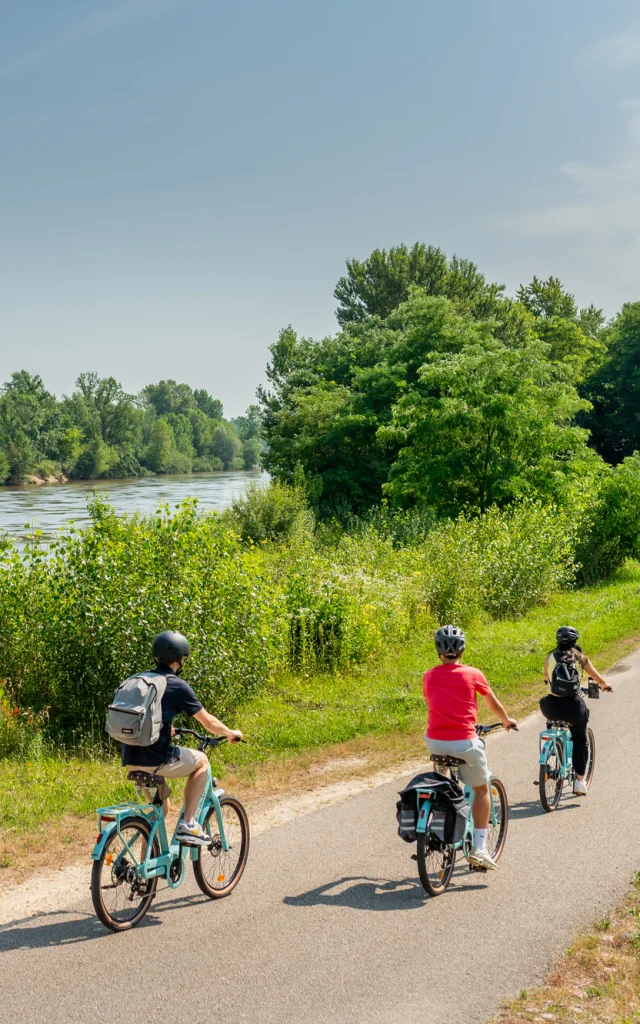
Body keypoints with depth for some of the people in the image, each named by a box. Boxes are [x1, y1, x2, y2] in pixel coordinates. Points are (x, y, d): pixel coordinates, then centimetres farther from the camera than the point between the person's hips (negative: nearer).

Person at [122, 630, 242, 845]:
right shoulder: (177, 686, -5)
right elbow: (209, 723, 2)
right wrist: (231, 733, 21)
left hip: (130, 761, 7)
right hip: (155, 760, -7)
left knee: (161, 805, 28)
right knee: (201, 760, 19)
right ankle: (188, 824, 10)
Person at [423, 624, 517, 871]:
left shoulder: (429, 676, 6)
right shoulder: (473, 674, -1)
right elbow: (494, 704, 13)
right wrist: (507, 721, 34)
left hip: (435, 741, 3)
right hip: (464, 743, -3)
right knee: (481, 790, 17)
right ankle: (479, 848, 10)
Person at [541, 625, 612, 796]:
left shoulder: (550, 657, 7)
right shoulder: (580, 657, 5)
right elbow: (596, 677, 17)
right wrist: (605, 685, 39)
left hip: (553, 706, 1)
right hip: (574, 705, -1)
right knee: (581, 741, 19)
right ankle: (580, 781, 11)